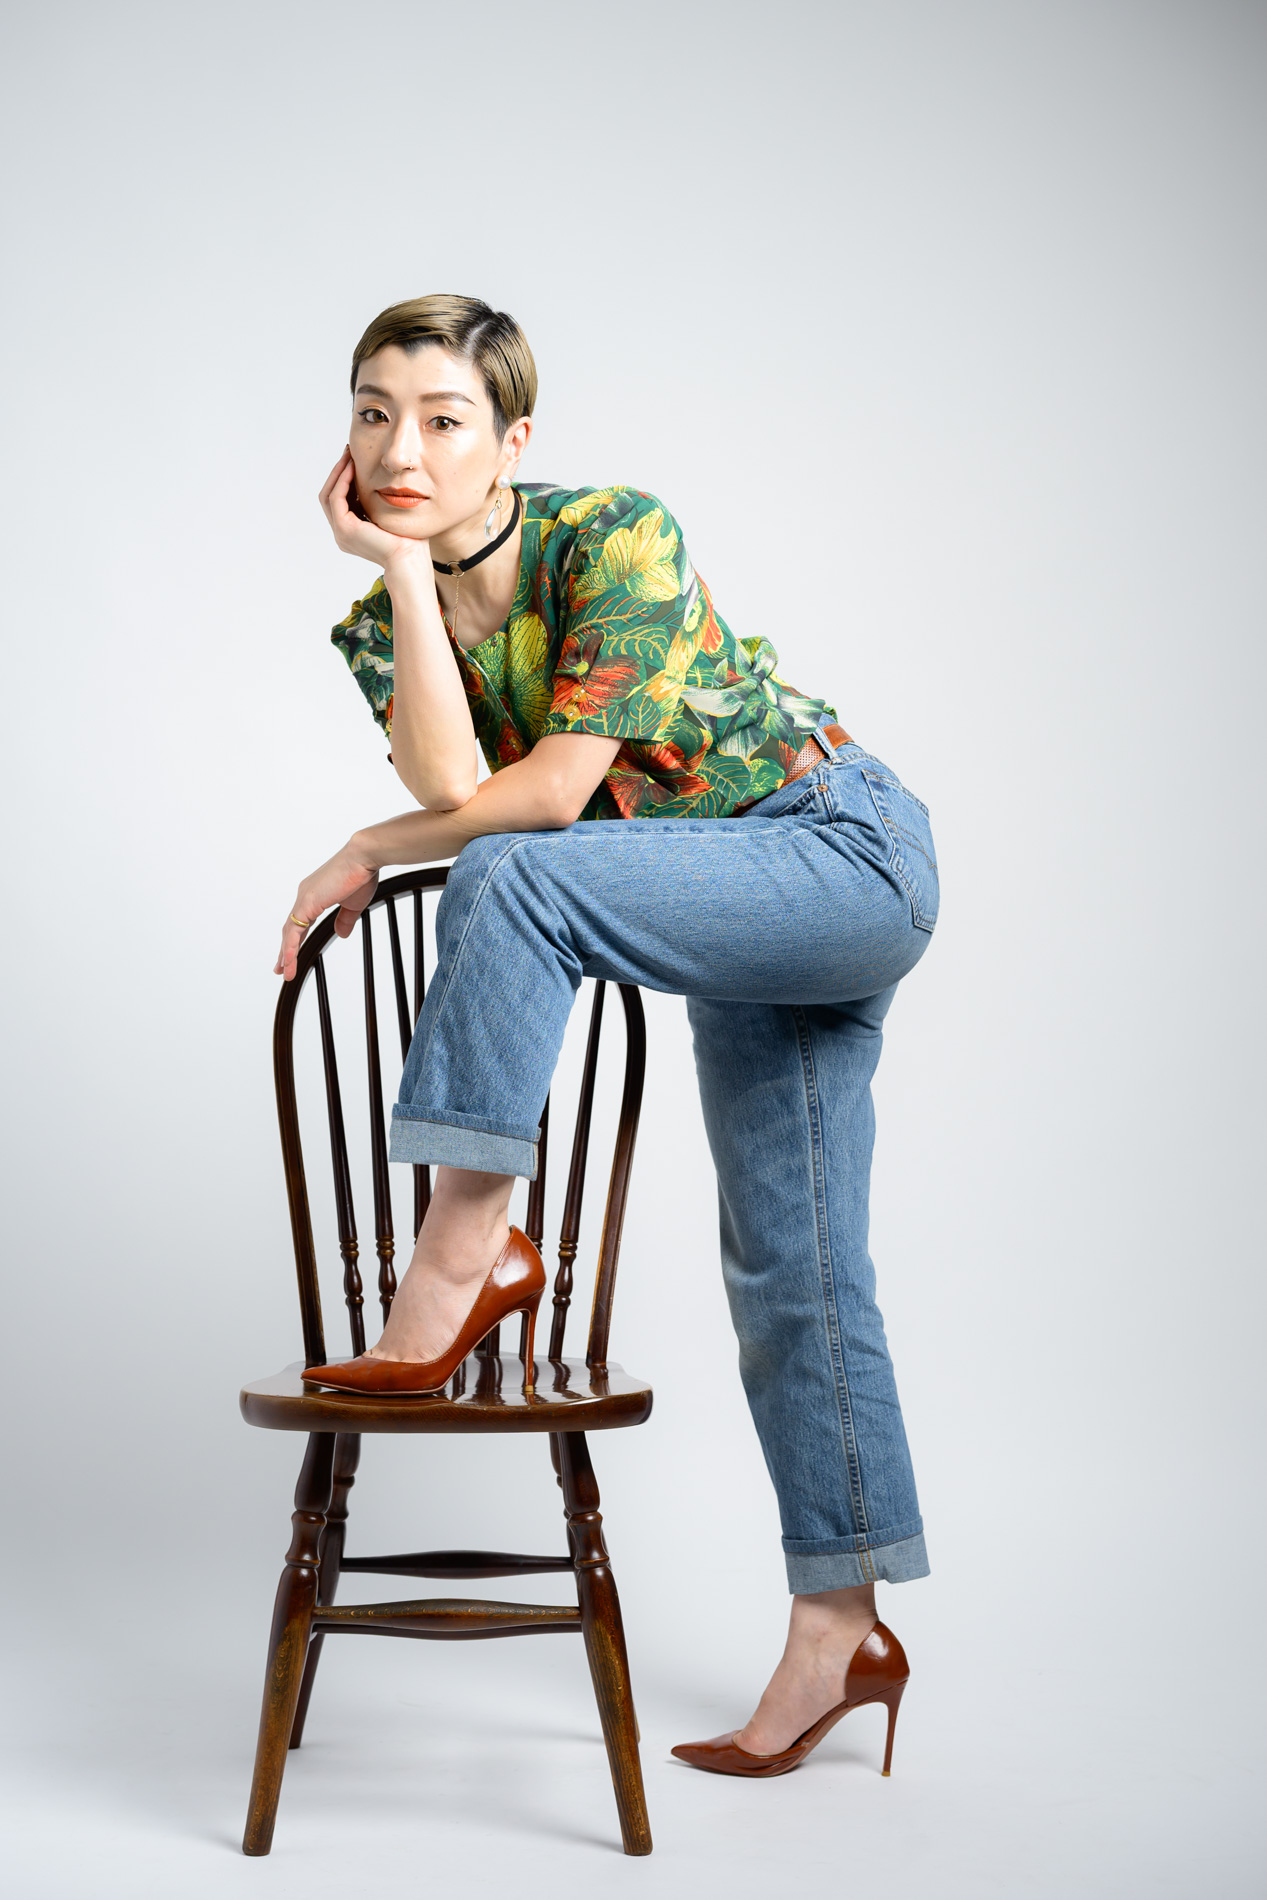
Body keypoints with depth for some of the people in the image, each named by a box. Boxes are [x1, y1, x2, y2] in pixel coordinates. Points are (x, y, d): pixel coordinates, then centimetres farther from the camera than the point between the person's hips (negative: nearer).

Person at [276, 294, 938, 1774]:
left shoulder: (616, 535, -20)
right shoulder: (380, 626, 1)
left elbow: (551, 793, -24)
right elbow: (450, 788, -13)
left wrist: (367, 855, -15)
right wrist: (408, 576, -14)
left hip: (851, 856, -7)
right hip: (735, 926, 7)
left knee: (508, 881, -29)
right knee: (783, 1273, 8)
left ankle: (465, 1252, -21)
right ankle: (837, 1635, 17)